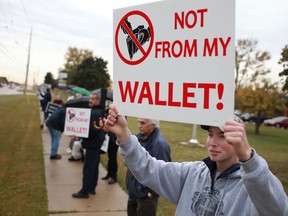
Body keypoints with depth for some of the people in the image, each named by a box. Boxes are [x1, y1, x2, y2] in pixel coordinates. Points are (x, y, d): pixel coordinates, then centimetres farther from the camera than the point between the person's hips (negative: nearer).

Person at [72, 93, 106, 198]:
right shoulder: (99, 112, 14)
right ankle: (92, 188, 26)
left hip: (92, 144, -11)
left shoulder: (95, 113, -20)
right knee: (94, 167, 16)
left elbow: (94, 130, -27)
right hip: (96, 143, 11)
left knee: (88, 168, -6)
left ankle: (84, 191, -1)